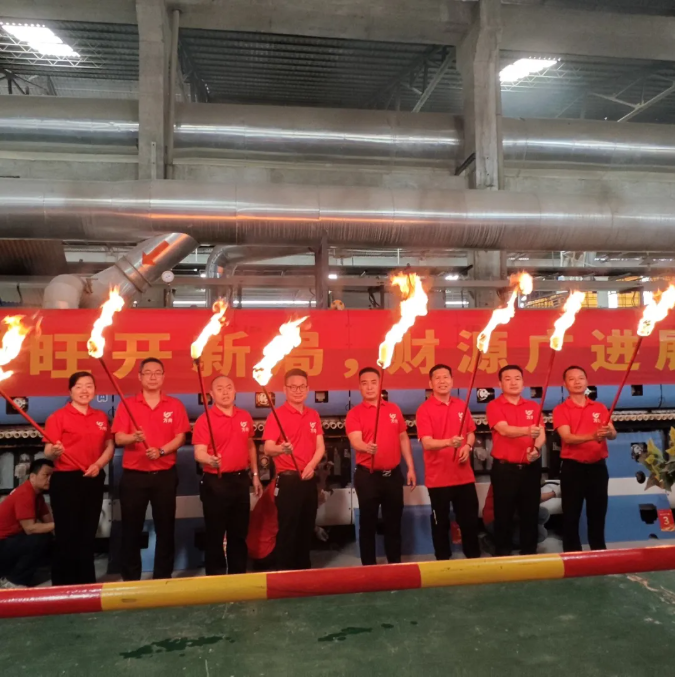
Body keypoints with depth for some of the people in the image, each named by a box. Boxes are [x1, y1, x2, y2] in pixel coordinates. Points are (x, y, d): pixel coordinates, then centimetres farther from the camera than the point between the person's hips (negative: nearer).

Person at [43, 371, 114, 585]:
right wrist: (54, 452, -32)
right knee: (67, 534, 0)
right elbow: (48, 453, -9)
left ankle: (87, 581, 23)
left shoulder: (101, 417, 10)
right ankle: (63, 584, 11)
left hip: (93, 480, 5)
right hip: (66, 480, -5)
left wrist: (98, 464, -6)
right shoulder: (58, 416, -5)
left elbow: (109, 446, 11)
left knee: (88, 533, 12)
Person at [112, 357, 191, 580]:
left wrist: (161, 450, -18)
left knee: (165, 527, 6)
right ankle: (130, 578, 20)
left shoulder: (175, 405, 4)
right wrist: (134, 438, -25)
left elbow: (180, 437, -2)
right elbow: (119, 438, -4)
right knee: (131, 527, 7)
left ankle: (163, 577, 19)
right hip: (133, 475, 0)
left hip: (165, 475, 0)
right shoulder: (127, 404, 3)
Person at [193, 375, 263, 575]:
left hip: (240, 480, 5)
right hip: (215, 483, -5)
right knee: (215, 534, 6)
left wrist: (255, 475, 15)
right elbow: (199, 453, -19)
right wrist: (209, 459, -41)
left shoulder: (245, 417, 6)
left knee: (239, 533, 16)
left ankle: (239, 575, 30)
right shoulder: (204, 420, -11)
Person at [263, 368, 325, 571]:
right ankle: (285, 571, 13)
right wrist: (281, 449, -41)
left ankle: (304, 568, 29)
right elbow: (268, 448, -19)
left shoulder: (313, 415, 10)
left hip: (309, 479, 6)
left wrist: (311, 465, -11)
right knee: (287, 529, 0)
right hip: (288, 480, -6)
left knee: (307, 527, 14)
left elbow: (320, 446, 7)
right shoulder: (277, 415, -9)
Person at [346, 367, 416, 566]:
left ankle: (395, 563, 29)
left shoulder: (394, 409, 8)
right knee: (368, 523, 6)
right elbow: (355, 441, -20)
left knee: (394, 522, 14)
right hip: (367, 476, -3)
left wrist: (410, 468, 8)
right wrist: (367, 447, -42)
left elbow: (403, 439, 12)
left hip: (393, 474, 4)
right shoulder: (354, 413, -5)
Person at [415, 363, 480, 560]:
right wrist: (449, 442, -36)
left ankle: (474, 558, 31)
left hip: (464, 475, 4)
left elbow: (471, 433, 17)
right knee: (440, 522, 8)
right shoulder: (424, 409, -10)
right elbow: (427, 443, -19)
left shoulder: (461, 405, 7)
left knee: (470, 519, 14)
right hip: (438, 477, -4)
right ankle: (443, 561, 24)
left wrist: (467, 446, -4)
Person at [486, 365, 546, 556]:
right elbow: (505, 430, -20)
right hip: (504, 468, -4)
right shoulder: (494, 406, -4)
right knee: (504, 515, 4)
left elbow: (542, 433, 2)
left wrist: (536, 449, -19)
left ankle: (529, 553, 24)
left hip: (531, 467, 4)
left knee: (530, 513, 11)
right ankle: (503, 554, 16)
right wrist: (527, 431, -38)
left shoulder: (533, 406, 10)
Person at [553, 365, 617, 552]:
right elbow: (567, 438, -16)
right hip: (572, 468, -3)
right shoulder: (560, 409, -3)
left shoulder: (600, 408, 9)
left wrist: (608, 432, -26)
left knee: (598, 514, 13)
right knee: (571, 515, 3)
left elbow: (613, 434, -1)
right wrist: (592, 436, -32)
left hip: (598, 467, 3)